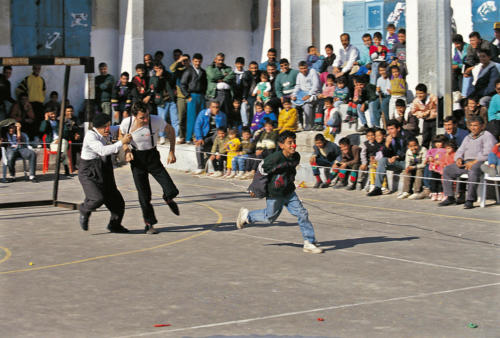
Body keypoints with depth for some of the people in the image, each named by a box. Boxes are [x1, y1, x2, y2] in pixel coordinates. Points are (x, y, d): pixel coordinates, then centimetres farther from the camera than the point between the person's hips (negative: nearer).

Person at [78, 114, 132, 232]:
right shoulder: (90, 135, -19)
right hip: (89, 175, -7)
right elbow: (103, 151, -31)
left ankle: (114, 225, 28)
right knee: (98, 199, -26)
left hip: (104, 176, 7)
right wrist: (122, 142, -31)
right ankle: (84, 210, 6)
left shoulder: (106, 134, 4)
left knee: (118, 203, 3)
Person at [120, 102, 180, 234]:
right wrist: (126, 151, -7)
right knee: (144, 196, -1)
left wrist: (172, 152, -3)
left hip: (153, 156, 0)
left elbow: (170, 131, -1)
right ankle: (149, 224, 18)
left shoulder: (156, 121, -21)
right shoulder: (127, 123, -17)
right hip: (136, 159, 0)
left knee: (171, 191, -11)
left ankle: (168, 199, 26)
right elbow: (121, 135, 7)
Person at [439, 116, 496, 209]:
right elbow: (460, 151, 25)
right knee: (447, 170, -6)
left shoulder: (487, 136, 3)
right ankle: (450, 197, -5)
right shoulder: (468, 137, 27)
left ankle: (470, 200, -41)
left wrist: (474, 162, -20)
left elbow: (487, 153, -11)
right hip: (466, 162, 8)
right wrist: (458, 159, 0)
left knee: (472, 171, -40)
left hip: (480, 162, -8)